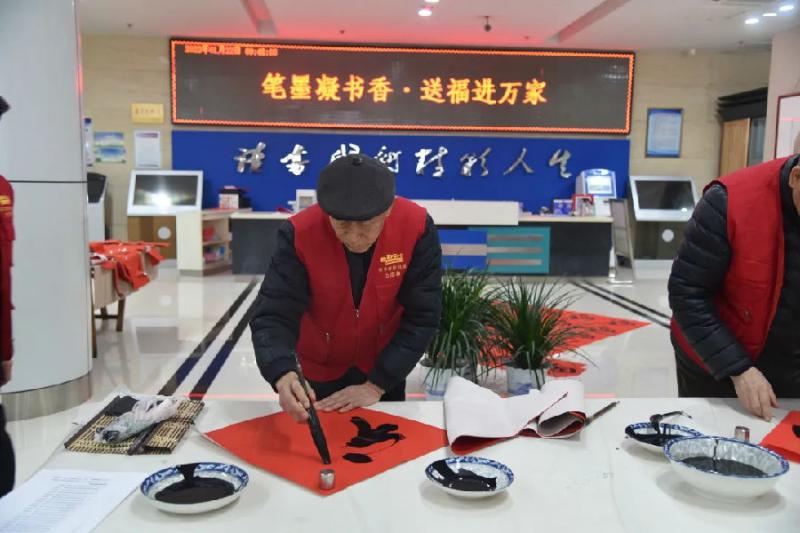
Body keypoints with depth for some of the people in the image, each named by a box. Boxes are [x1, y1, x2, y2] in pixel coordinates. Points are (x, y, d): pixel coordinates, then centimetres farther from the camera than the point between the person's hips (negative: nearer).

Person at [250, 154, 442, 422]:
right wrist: (283, 376, -50)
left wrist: (376, 384, -22)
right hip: (319, 370, 0)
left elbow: (421, 317, -21)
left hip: (384, 366, 1)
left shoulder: (417, 227, -27)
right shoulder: (299, 234, -29)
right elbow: (272, 315, -31)